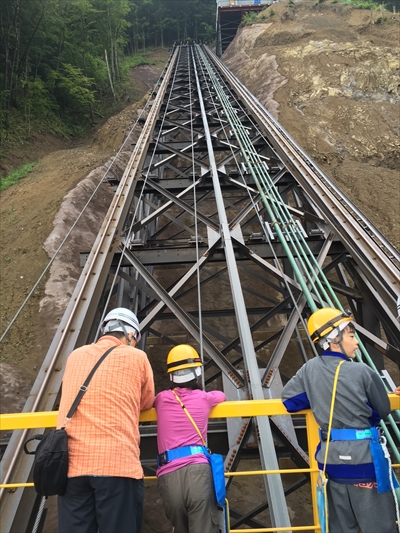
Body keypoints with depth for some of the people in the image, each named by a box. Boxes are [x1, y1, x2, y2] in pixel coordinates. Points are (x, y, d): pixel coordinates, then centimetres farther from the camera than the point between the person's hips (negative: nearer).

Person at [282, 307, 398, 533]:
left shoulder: (310, 369, -5)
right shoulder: (362, 372, -15)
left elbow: (289, 399, 3)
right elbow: (383, 410, -1)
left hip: (331, 456, 5)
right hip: (363, 455, -4)